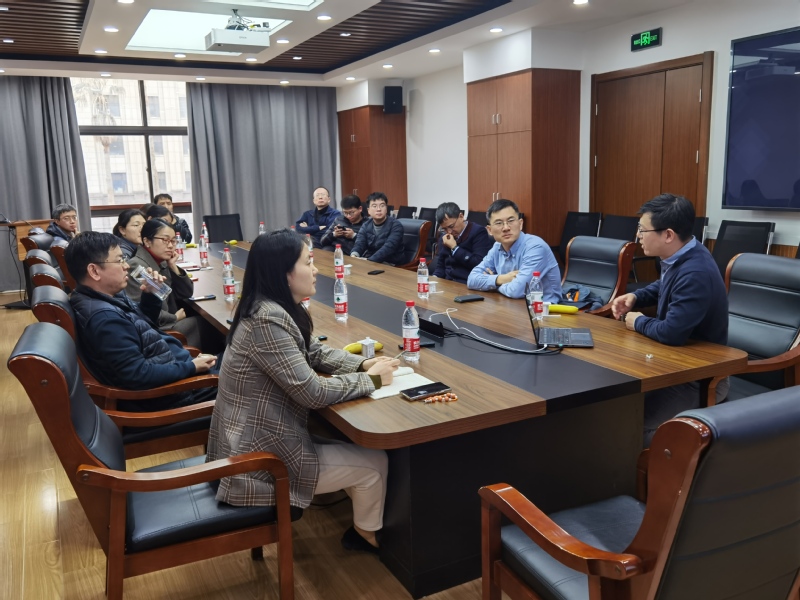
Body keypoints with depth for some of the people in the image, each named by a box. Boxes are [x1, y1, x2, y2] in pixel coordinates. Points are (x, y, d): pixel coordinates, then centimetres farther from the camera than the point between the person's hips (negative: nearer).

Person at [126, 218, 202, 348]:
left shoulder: (162, 263, 8)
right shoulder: (137, 266, -17)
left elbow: (187, 294, 10)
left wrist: (173, 267, -2)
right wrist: (175, 317, -11)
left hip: (166, 323, 8)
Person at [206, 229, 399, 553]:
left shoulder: (275, 309, 2)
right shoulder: (267, 320, -28)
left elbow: (316, 353, 14)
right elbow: (313, 392, -26)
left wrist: (362, 364, -3)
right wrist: (371, 379, -13)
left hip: (260, 439, 9)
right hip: (258, 459, -9)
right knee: (375, 461, 2)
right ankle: (367, 533, 28)